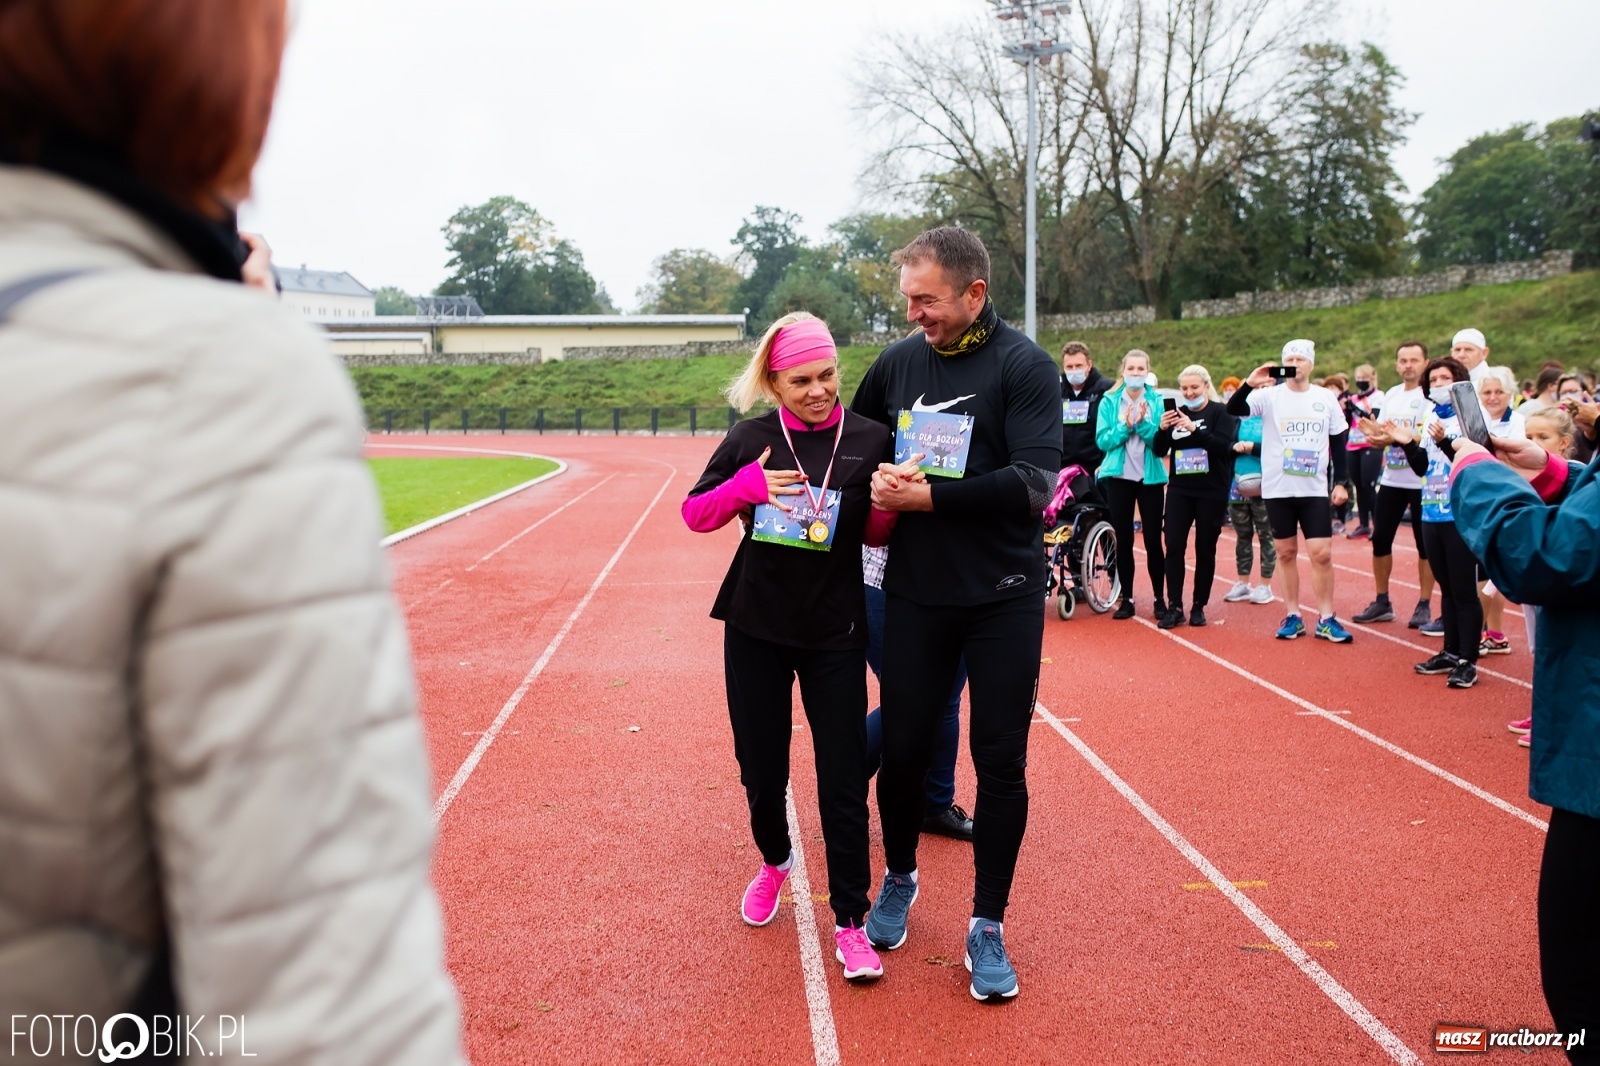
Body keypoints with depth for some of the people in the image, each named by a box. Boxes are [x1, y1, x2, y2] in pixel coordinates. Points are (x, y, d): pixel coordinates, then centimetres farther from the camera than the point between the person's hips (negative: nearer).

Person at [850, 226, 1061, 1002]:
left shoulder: (1025, 366, -9)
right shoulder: (898, 361, 4)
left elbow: (1031, 482, -20)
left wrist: (928, 496, -22)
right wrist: (873, 484, 2)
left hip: (1004, 597, -3)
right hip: (915, 593, 3)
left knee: (1000, 761, 4)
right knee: (903, 747, 9)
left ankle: (988, 926, 19)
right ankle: (899, 878, 36)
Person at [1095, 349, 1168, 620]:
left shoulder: (1157, 401, 0)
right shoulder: (1109, 401, 2)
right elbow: (1102, 440, -5)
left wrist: (1142, 423, -21)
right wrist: (1125, 427, -19)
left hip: (1151, 477, -1)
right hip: (1119, 476, 1)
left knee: (1153, 540, 2)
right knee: (1123, 540, 6)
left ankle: (1159, 598, 14)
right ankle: (1126, 599, 15)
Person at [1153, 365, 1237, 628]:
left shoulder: (1220, 412, -3)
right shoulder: (1177, 413, 10)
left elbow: (1224, 446, -17)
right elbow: (1160, 451, 6)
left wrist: (1194, 429, -28)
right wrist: (1162, 430, -13)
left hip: (1212, 492, -3)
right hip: (1179, 490, 3)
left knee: (1205, 549, 4)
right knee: (1173, 546, -5)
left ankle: (1199, 607, 13)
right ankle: (1174, 607, -2)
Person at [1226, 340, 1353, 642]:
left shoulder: (1326, 398, 4)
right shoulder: (1269, 395, -2)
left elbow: (1338, 443, 10)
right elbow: (1233, 410, -15)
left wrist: (1340, 482, 4)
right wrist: (1249, 384, -31)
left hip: (1315, 490, 1)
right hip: (1277, 489, 0)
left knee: (1322, 554, -3)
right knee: (1286, 552, 7)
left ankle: (1325, 619, 7)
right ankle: (1293, 615, 17)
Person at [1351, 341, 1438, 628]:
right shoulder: (1390, 395, 11)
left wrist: (1399, 437, -32)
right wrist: (1374, 432, -10)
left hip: (1422, 481, -6)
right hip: (1391, 480, 6)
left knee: (1424, 544, 2)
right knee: (1380, 539, 7)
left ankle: (1424, 605, 12)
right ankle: (1382, 602, 18)